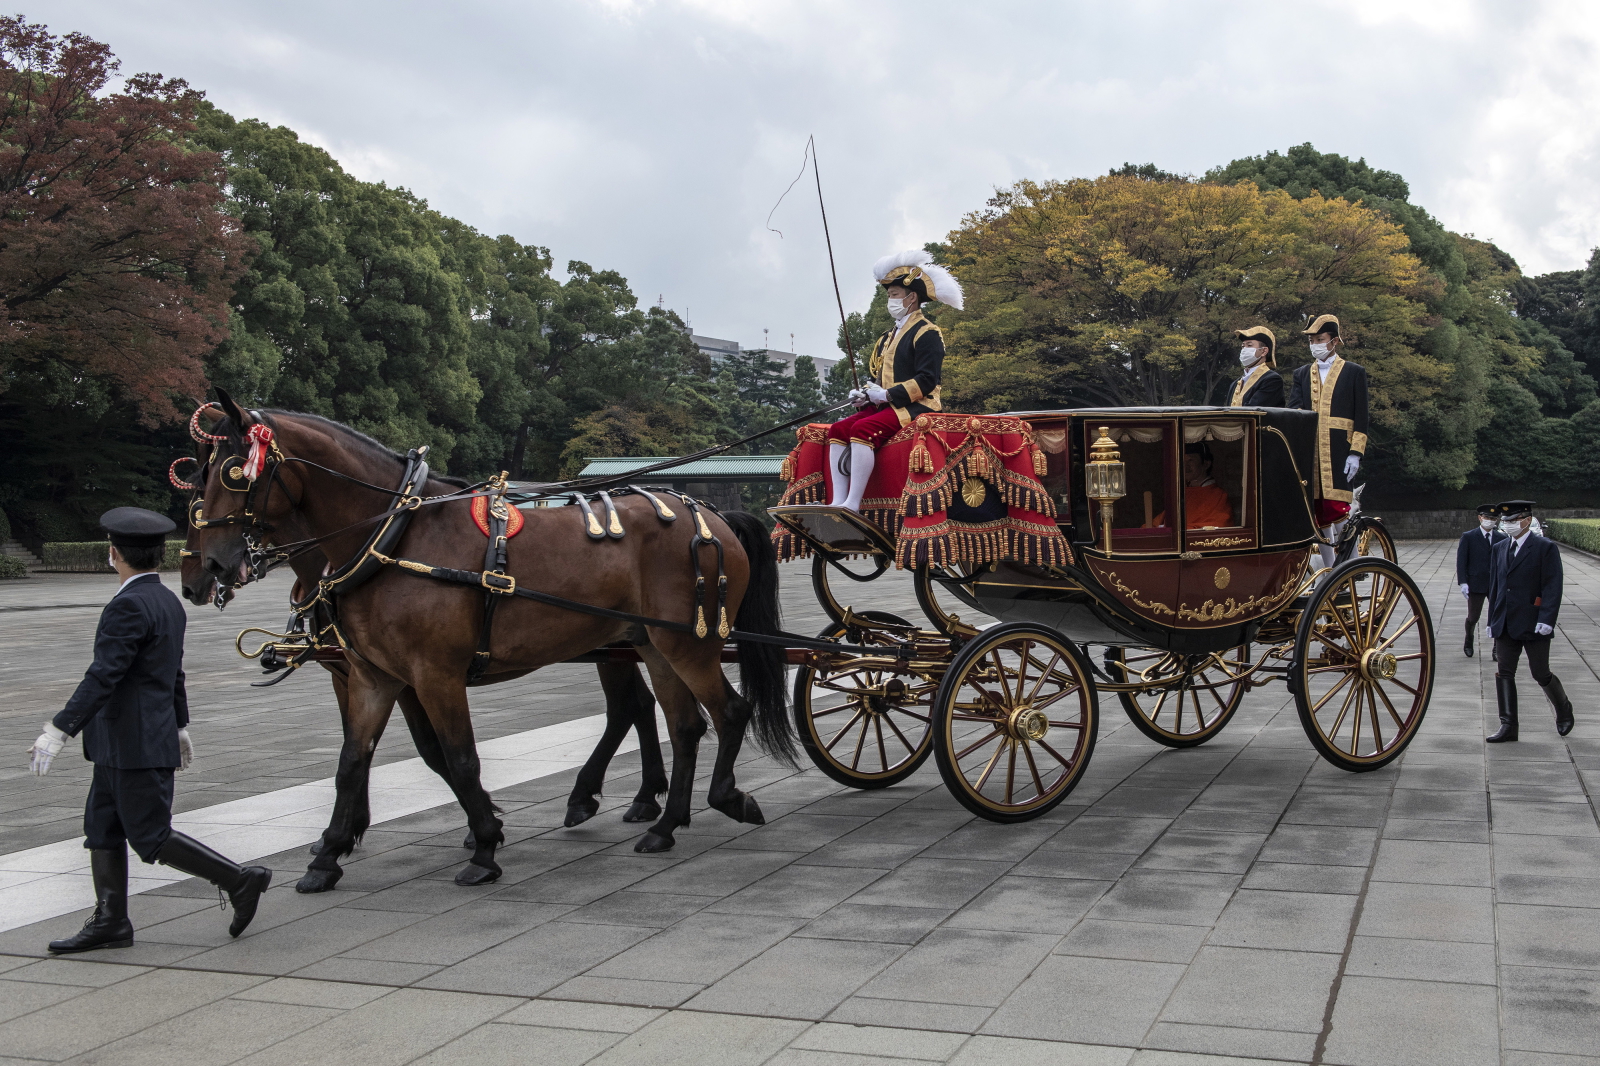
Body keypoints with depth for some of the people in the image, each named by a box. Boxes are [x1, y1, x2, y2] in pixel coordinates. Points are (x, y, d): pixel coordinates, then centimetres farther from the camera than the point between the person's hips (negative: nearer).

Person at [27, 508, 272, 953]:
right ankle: (110, 921, 15)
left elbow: (103, 677, -25)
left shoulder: (129, 606, -19)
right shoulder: (168, 601, 11)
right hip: (121, 746, 10)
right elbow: (175, 672, 22)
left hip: (136, 745, -10)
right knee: (101, 829, 12)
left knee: (151, 838, -3)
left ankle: (240, 879, 0)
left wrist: (59, 730, -25)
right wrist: (179, 725, 32)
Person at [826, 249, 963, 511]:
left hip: (914, 406, -9)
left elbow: (927, 380, -16)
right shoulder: (887, 337, 22)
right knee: (838, 429, -11)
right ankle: (837, 501, -18)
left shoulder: (927, 333, -5)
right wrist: (865, 395, 3)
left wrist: (886, 394, -18)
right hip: (884, 405, 9)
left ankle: (853, 504, -35)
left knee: (863, 429, -31)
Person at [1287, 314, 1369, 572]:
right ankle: (1330, 571, 12)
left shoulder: (1354, 372, 7)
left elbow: (1361, 417, 1)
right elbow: (1293, 410, 4)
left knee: (1337, 508, -13)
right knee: (1318, 512, 5)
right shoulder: (1302, 374, 17)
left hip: (1338, 452, -4)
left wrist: (1355, 453, -7)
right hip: (1309, 452, 4)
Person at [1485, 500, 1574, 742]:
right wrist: (1493, 620, 13)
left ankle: (1563, 710, 30)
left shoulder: (1546, 548, -6)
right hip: (1506, 626, 5)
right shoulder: (1499, 549, 11)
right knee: (1503, 673, 0)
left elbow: (1553, 587, -11)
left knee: (1541, 674, 3)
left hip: (1534, 626, -5)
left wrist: (1546, 620, -19)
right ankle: (1508, 726, 3)